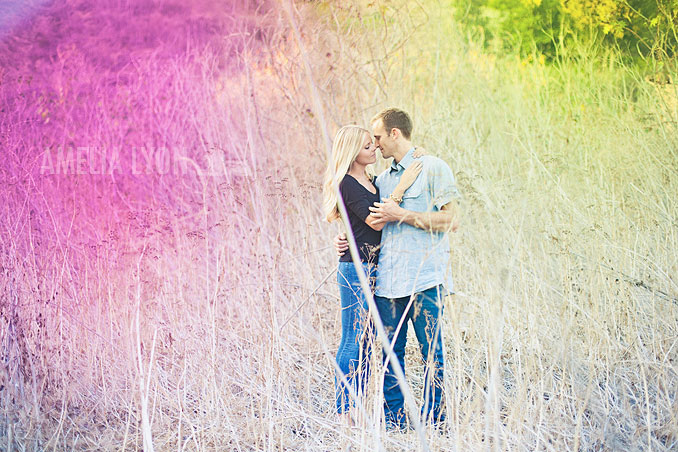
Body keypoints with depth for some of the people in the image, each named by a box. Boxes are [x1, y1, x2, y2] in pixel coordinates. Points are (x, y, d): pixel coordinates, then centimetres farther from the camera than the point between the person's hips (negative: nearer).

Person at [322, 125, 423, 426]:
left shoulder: (371, 181, 14)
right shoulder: (347, 184, -12)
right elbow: (376, 221, -19)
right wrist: (402, 185, -19)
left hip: (374, 270, 9)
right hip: (356, 269, -9)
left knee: (365, 342, 10)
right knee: (353, 342, -6)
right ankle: (343, 412, -1)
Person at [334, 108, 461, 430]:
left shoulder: (433, 169, -1)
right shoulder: (383, 179, 20)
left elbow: (451, 220, -10)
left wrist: (402, 214, -11)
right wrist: (348, 240, 10)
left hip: (424, 279, -6)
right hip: (387, 279, 6)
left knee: (432, 354, -3)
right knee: (391, 353, 5)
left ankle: (433, 421, 2)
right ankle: (393, 422, 9)